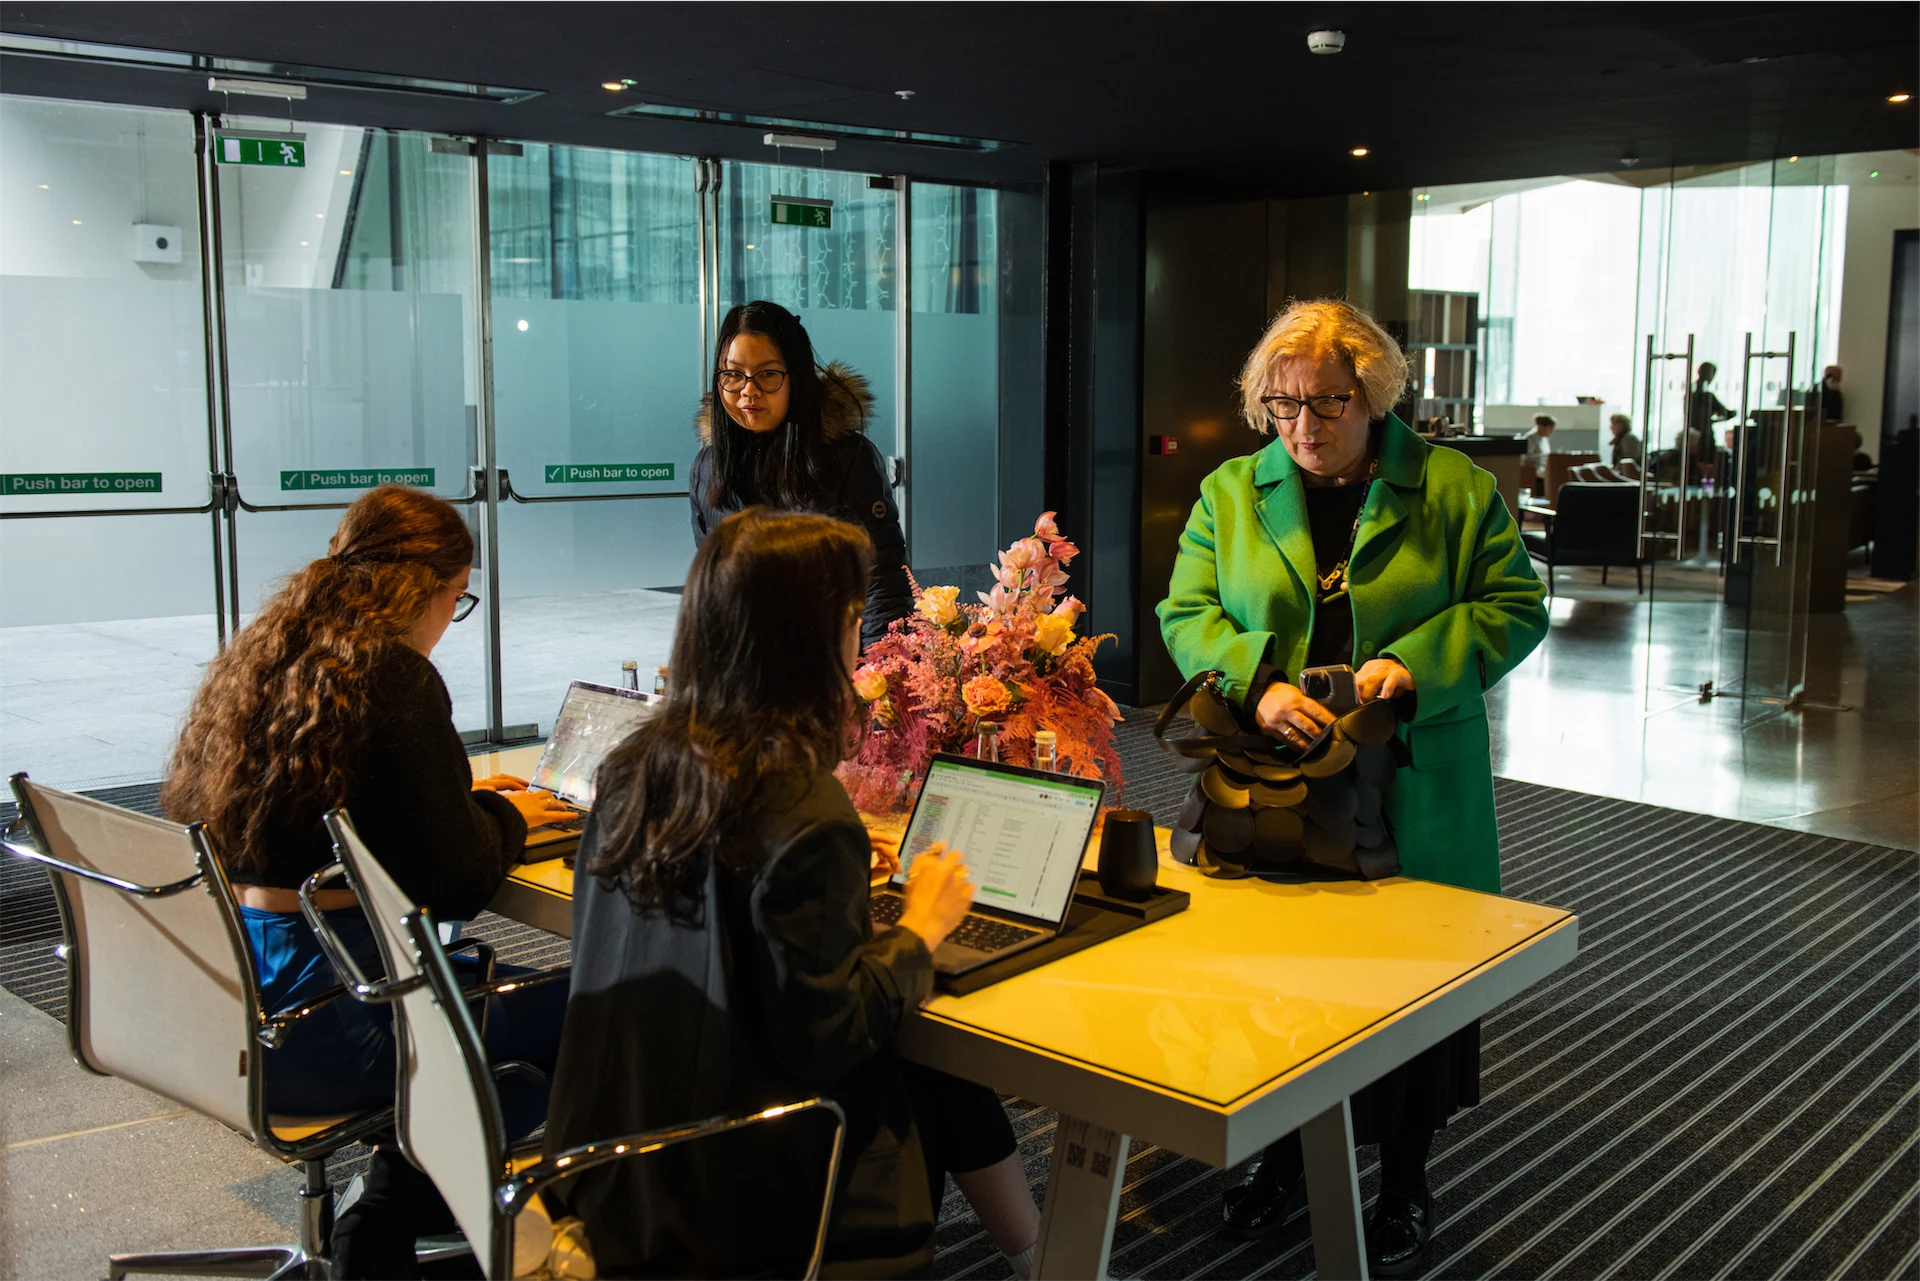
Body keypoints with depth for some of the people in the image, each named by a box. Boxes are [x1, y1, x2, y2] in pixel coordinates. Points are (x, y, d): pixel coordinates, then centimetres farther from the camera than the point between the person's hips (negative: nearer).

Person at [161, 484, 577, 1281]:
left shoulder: (257, 656, 9)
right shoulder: (394, 677, -17)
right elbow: (460, 881, -18)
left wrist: (465, 800, 19)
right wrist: (505, 815, 4)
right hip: (310, 1027, -9)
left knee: (471, 974, 25)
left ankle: (394, 1211, 23)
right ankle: (394, 1217, 16)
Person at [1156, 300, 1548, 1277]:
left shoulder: (1456, 488, -1)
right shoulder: (1230, 493, 5)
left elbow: (1514, 605, -1)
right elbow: (1187, 613, 1)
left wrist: (1417, 660, -17)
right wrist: (1256, 685, -18)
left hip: (1413, 793, -1)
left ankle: (1405, 1181, 28)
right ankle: (1284, 1154, 33)